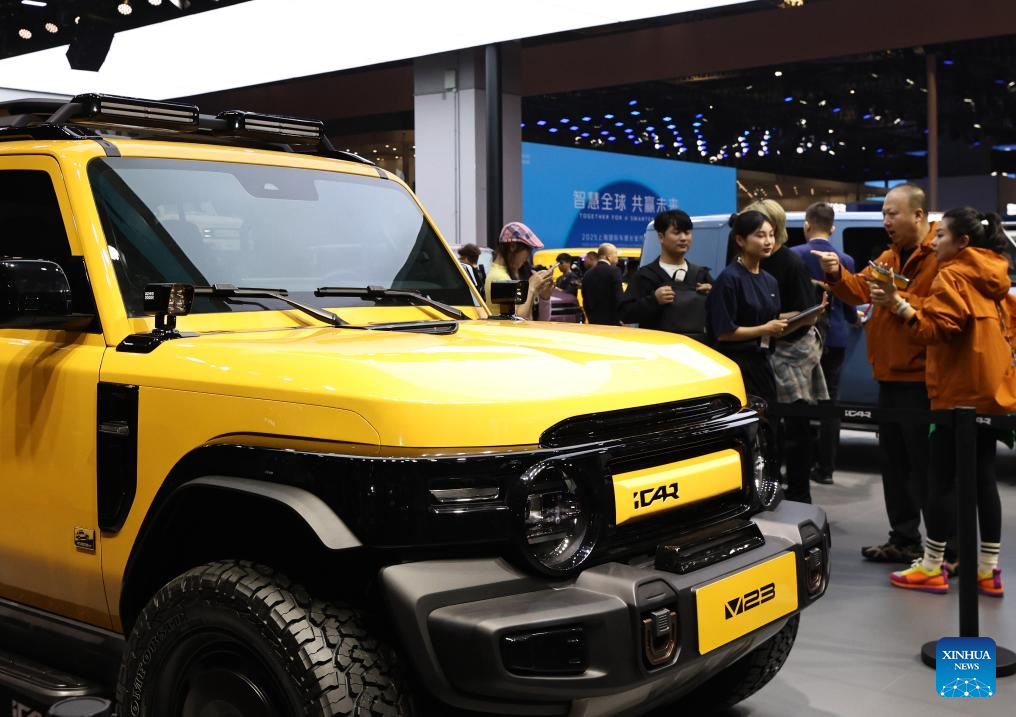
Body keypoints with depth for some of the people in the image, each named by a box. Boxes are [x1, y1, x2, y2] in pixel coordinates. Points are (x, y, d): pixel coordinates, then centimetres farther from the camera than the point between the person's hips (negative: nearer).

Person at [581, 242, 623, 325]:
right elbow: (618, 298, -13)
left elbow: (585, 302, 14)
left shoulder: (588, 274, 11)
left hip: (594, 322, 6)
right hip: (612, 322, -6)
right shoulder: (613, 271, -8)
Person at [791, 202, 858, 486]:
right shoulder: (846, 260, 0)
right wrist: (856, 319, 25)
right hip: (835, 339, 2)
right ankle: (825, 467, 9)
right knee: (829, 400, 8)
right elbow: (848, 305, 4)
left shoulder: (795, 255, -8)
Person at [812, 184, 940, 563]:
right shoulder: (890, 256, 16)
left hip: (921, 378, -9)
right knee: (894, 460, 15)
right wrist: (836, 275, -12)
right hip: (890, 376, 9)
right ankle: (904, 539, 26)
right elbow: (861, 289, 6)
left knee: (927, 464, -4)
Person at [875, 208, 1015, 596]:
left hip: (959, 392, -8)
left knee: (941, 479, -2)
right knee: (983, 478, 10)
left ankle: (932, 568, 3)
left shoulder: (953, 276, -11)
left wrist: (896, 303, -25)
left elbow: (936, 329, -21)